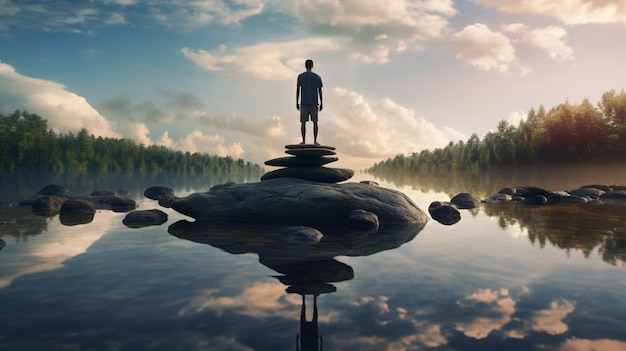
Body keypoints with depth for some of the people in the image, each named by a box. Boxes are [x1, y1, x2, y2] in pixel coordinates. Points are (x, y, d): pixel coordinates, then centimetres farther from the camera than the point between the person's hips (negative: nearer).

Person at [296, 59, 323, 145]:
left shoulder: (300, 76, 1)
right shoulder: (317, 77, 3)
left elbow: (297, 90, -1)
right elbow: (320, 91, 2)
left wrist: (297, 103, 4)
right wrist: (321, 103, 5)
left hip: (304, 103, 0)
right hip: (314, 103, 0)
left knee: (303, 122, 3)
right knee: (315, 121, 5)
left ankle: (304, 141, -2)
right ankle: (315, 141, -1)